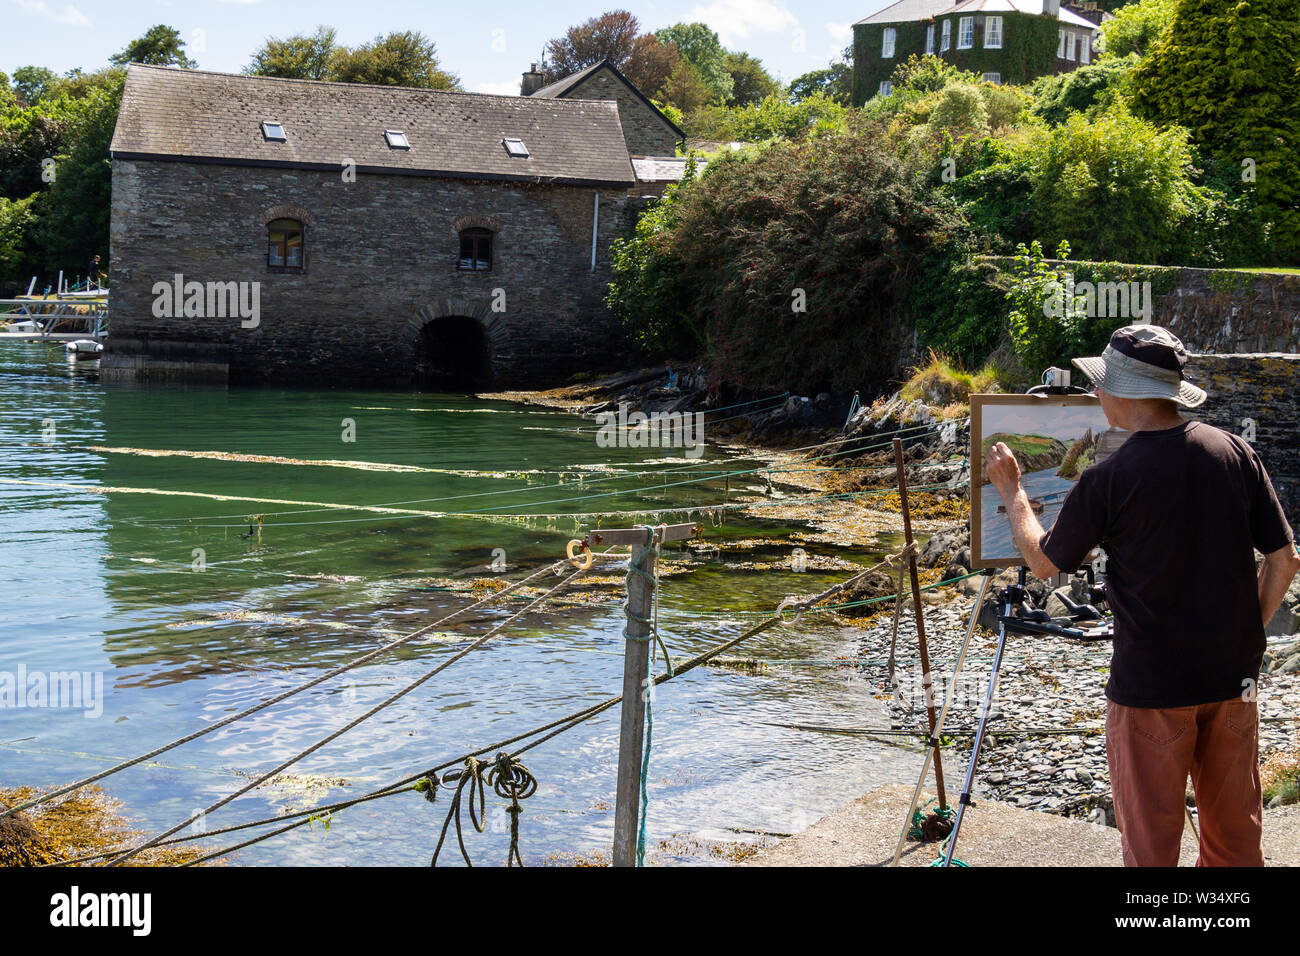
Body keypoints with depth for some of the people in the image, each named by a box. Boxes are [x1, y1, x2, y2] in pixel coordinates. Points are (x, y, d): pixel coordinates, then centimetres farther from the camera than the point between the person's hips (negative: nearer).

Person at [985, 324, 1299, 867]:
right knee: (1235, 832, 19)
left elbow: (1043, 562, -1)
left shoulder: (1108, 482, -16)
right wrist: (1245, 633, 13)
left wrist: (1011, 492, 14)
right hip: (1234, 678, 5)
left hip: (1150, 684, -5)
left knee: (1150, 841, 10)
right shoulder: (1234, 452, -4)